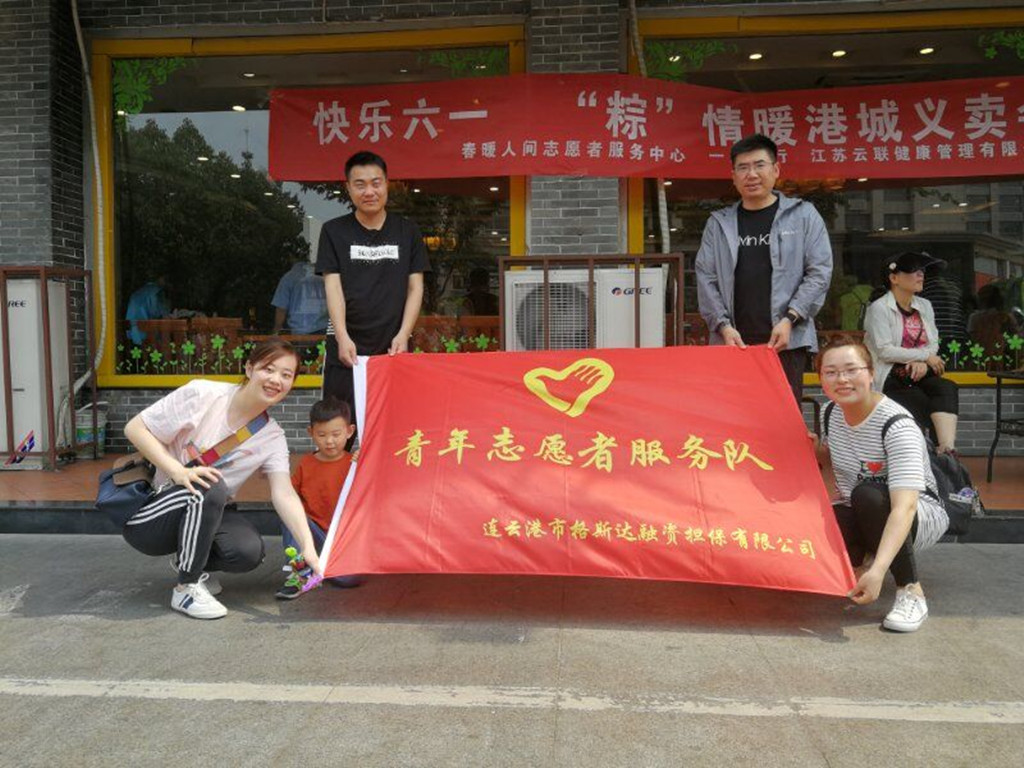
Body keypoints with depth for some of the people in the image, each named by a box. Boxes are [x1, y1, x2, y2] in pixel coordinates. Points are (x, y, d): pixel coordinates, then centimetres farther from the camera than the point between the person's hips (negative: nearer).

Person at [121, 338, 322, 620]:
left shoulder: (273, 438, -6)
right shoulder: (202, 395, -17)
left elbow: (284, 494, -17)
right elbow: (135, 428, -14)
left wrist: (308, 549, -32)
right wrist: (178, 470, -29)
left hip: (198, 516, 4)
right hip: (145, 515, -4)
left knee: (249, 551, -23)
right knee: (211, 488, -33)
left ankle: (189, 560, 10)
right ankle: (186, 588, -16)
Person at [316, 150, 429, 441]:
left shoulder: (407, 231, 9)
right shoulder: (334, 231, 7)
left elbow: (415, 287, 6)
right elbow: (332, 286, -2)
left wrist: (403, 335, -8)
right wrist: (342, 337, -15)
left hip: (393, 347, 1)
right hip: (347, 347, -1)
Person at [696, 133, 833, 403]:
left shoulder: (803, 215, 8)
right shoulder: (718, 223, 14)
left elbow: (820, 271, 2)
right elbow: (705, 279, 7)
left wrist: (790, 319, -10)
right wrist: (723, 326, -6)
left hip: (787, 341, -1)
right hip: (732, 342, 2)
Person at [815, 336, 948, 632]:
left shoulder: (897, 425, -28)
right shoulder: (832, 413, -8)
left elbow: (904, 506, -40)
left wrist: (877, 570, -52)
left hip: (922, 516, -5)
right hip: (859, 517, 5)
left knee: (867, 495, -38)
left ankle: (911, 592, -20)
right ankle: (861, 559, 9)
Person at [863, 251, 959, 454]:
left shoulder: (924, 306, 16)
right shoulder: (879, 308, -5)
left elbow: (933, 344, 10)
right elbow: (884, 351, -14)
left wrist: (922, 362, -12)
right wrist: (925, 356, -12)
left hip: (919, 374, 5)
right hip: (891, 379, -5)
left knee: (947, 388, -27)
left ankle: (947, 450, -38)